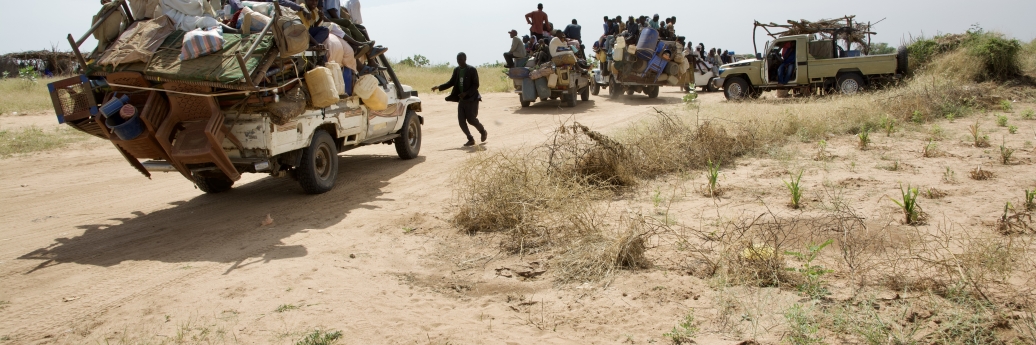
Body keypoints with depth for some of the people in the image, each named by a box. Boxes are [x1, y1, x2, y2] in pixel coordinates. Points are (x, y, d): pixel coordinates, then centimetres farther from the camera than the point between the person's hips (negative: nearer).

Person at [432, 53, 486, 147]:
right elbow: (451, 82, 14)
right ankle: (471, 139, 12)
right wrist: (439, 87, 4)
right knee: (461, 121, 0)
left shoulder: (472, 70, -11)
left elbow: (476, 85, -13)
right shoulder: (456, 70, 7)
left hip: (471, 99, -6)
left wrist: (466, 93, -24)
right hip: (461, 99, 6)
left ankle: (483, 131, 23)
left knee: (471, 119, -5)